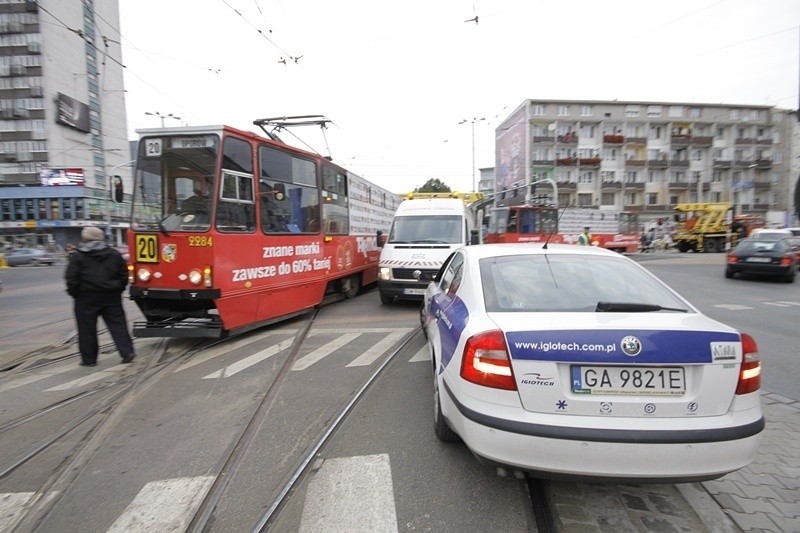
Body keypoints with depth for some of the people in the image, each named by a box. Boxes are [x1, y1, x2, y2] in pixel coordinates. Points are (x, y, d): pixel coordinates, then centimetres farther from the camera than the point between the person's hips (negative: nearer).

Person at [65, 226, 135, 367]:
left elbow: (71, 278, -9)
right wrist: (118, 289, 14)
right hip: (112, 297, 3)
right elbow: (124, 274, 7)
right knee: (117, 324, 4)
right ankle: (127, 351, -5)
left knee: (87, 329, 7)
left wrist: (74, 293, 4)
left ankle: (89, 359, 13)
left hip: (86, 298, -3)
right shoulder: (114, 253, 6)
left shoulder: (77, 256, -5)